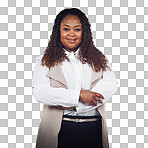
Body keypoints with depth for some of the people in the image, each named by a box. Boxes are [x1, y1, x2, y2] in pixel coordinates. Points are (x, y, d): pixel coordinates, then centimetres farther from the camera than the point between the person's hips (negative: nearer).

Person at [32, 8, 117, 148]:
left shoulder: (97, 58, 10)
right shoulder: (46, 60, 4)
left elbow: (111, 85, -4)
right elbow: (39, 92, -10)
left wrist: (76, 105, -14)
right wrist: (79, 95, -17)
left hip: (94, 128, 2)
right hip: (60, 130, -2)